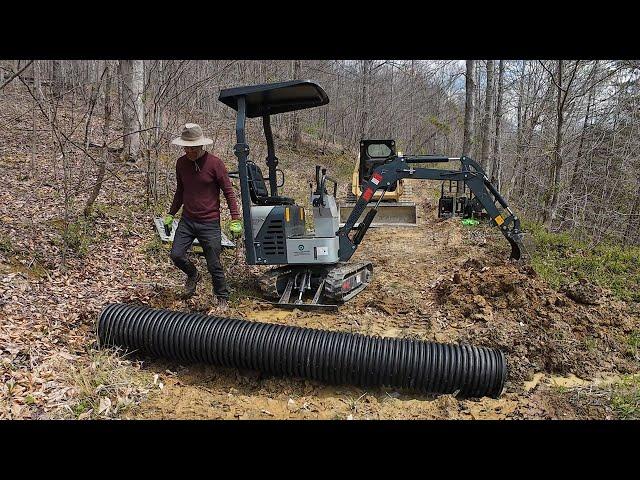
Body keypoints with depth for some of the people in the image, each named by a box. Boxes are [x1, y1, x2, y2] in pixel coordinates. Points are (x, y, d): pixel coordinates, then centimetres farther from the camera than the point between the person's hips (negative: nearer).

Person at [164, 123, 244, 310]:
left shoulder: (215, 163, -11)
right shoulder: (181, 163, 5)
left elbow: (228, 192, -8)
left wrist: (235, 220, -13)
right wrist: (170, 214, 19)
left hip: (209, 223, -4)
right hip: (187, 220, 5)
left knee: (214, 265, 0)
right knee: (176, 255, -6)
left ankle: (222, 298, 23)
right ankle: (193, 275, 27)